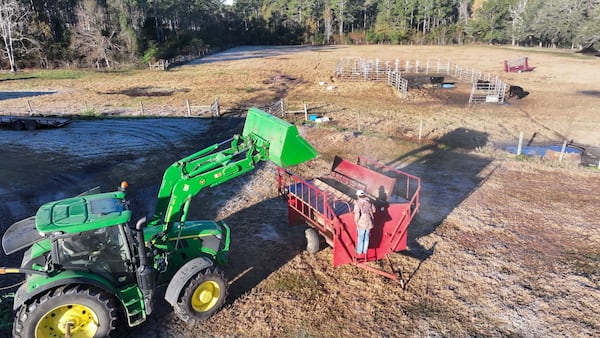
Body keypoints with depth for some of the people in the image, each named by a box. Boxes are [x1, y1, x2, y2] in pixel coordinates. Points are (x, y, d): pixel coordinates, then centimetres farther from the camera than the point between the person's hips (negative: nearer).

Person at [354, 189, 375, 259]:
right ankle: (365, 251, 34)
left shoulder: (358, 203, -18)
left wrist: (356, 222, -5)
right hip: (369, 222, 5)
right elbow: (373, 210, 12)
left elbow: (357, 214, -21)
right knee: (366, 236, 21)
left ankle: (359, 252, 26)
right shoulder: (368, 201, 0)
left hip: (362, 223, -5)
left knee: (360, 237, 12)